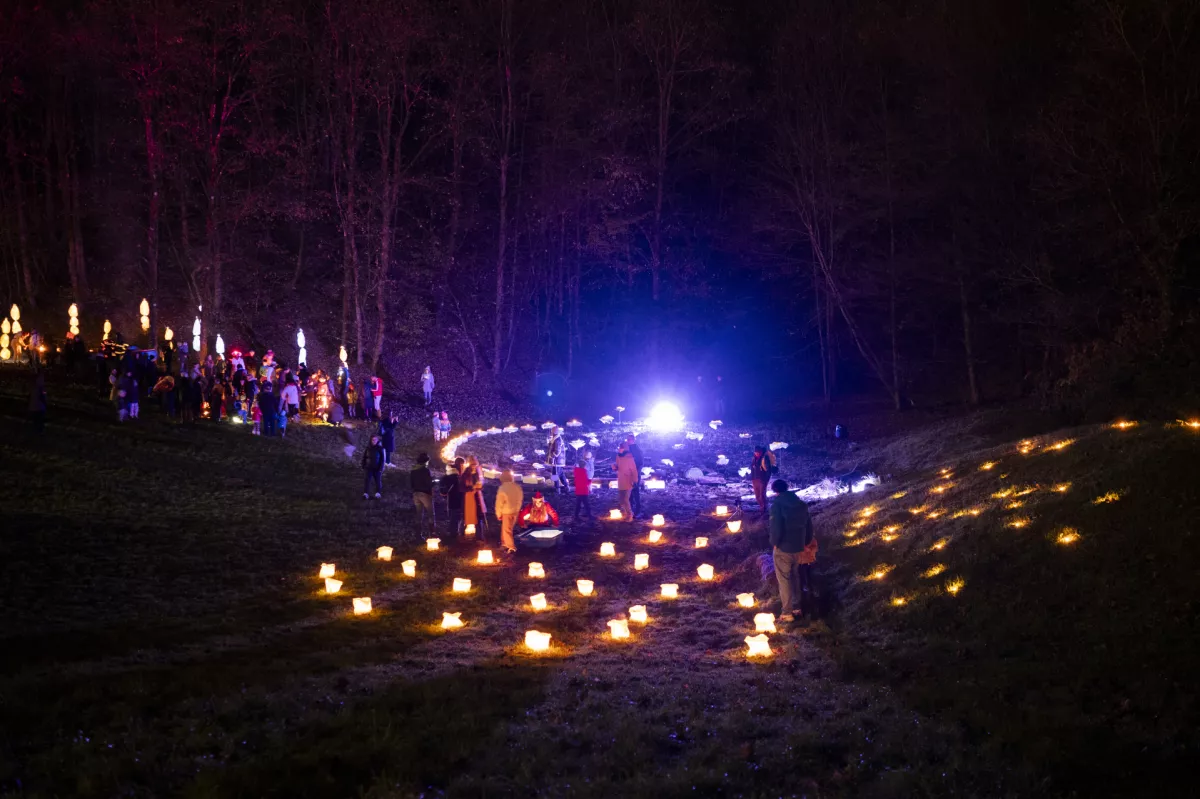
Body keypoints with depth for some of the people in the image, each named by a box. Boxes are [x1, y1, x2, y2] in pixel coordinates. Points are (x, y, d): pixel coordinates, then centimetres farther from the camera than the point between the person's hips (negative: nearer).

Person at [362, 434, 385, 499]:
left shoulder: (380, 448, -8)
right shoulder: (368, 448, 2)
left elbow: (382, 459, -8)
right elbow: (364, 457, 10)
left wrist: (380, 468, -13)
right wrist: (363, 466, 5)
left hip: (377, 468, -2)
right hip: (369, 468, 2)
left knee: (378, 481, 8)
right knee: (367, 480, -7)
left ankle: (378, 493, 23)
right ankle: (366, 494, -9)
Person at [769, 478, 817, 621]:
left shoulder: (777, 505, -17)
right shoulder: (801, 504, 4)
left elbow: (776, 528, -22)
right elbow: (809, 527, 9)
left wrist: (774, 543, -6)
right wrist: (805, 543, 19)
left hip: (783, 549, -6)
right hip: (799, 548, 6)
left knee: (784, 580, 3)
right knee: (796, 577, 21)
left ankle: (787, 612, 6)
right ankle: (798, 606, 29)